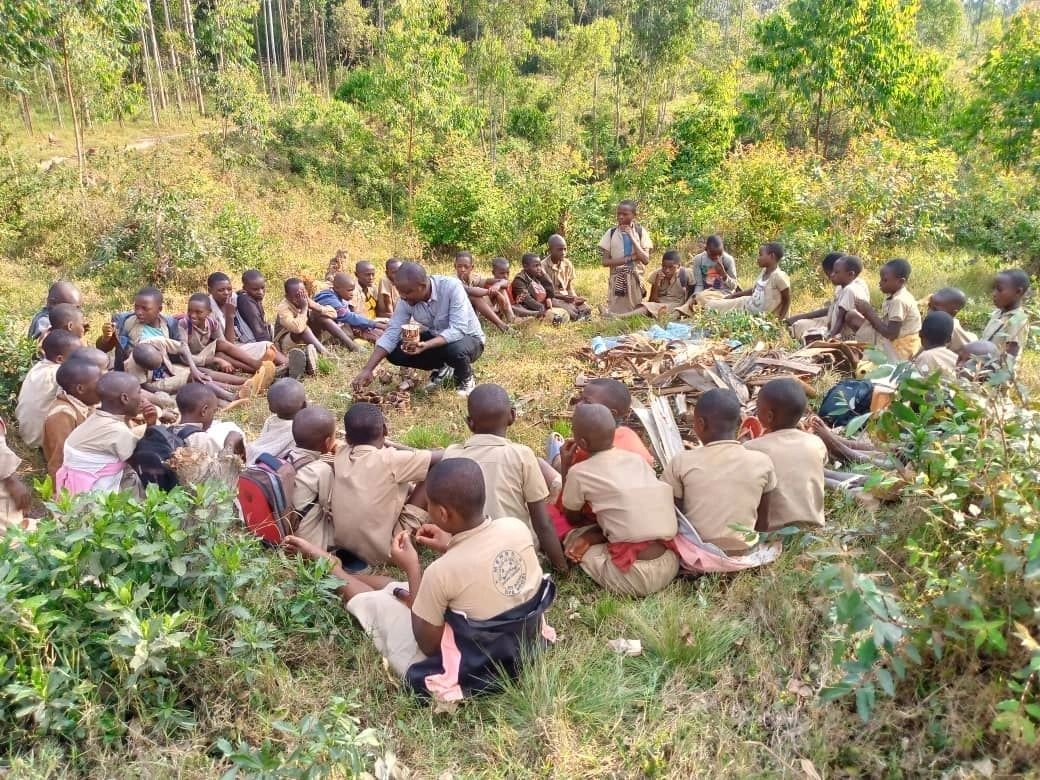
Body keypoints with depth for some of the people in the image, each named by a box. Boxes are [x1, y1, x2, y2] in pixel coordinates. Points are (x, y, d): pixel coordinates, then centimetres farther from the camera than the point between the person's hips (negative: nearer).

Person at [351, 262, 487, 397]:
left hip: (468, 337, -5)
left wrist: (425, 345, -49)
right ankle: (441, 368, 10)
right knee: (395, 353, -14)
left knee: (456, 349, -40)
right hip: (435, 339, 5)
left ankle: (466, 379, -4)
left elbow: (458, 330, -37)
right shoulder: (407, 300, -16)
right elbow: (391, 334, -15)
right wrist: (368, 369, -24)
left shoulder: (452, 287, -31)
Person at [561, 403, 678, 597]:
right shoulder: (637, 459, 11)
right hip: (669, 566, 6)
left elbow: (573, 518, 17)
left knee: (572, 536, 15)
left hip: (634, 578, -5)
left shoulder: (579, 473, -3)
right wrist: (592, 537, 10)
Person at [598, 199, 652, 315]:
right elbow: (605, 261, -5)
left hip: (635, 279, 0)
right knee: (615, 314, -1)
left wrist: (632, 237, -13)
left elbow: (646, 260, -9)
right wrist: (630, 258, -14)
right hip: (617, 280, 0)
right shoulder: (611, 233, 0)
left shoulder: (640, 232, 0)